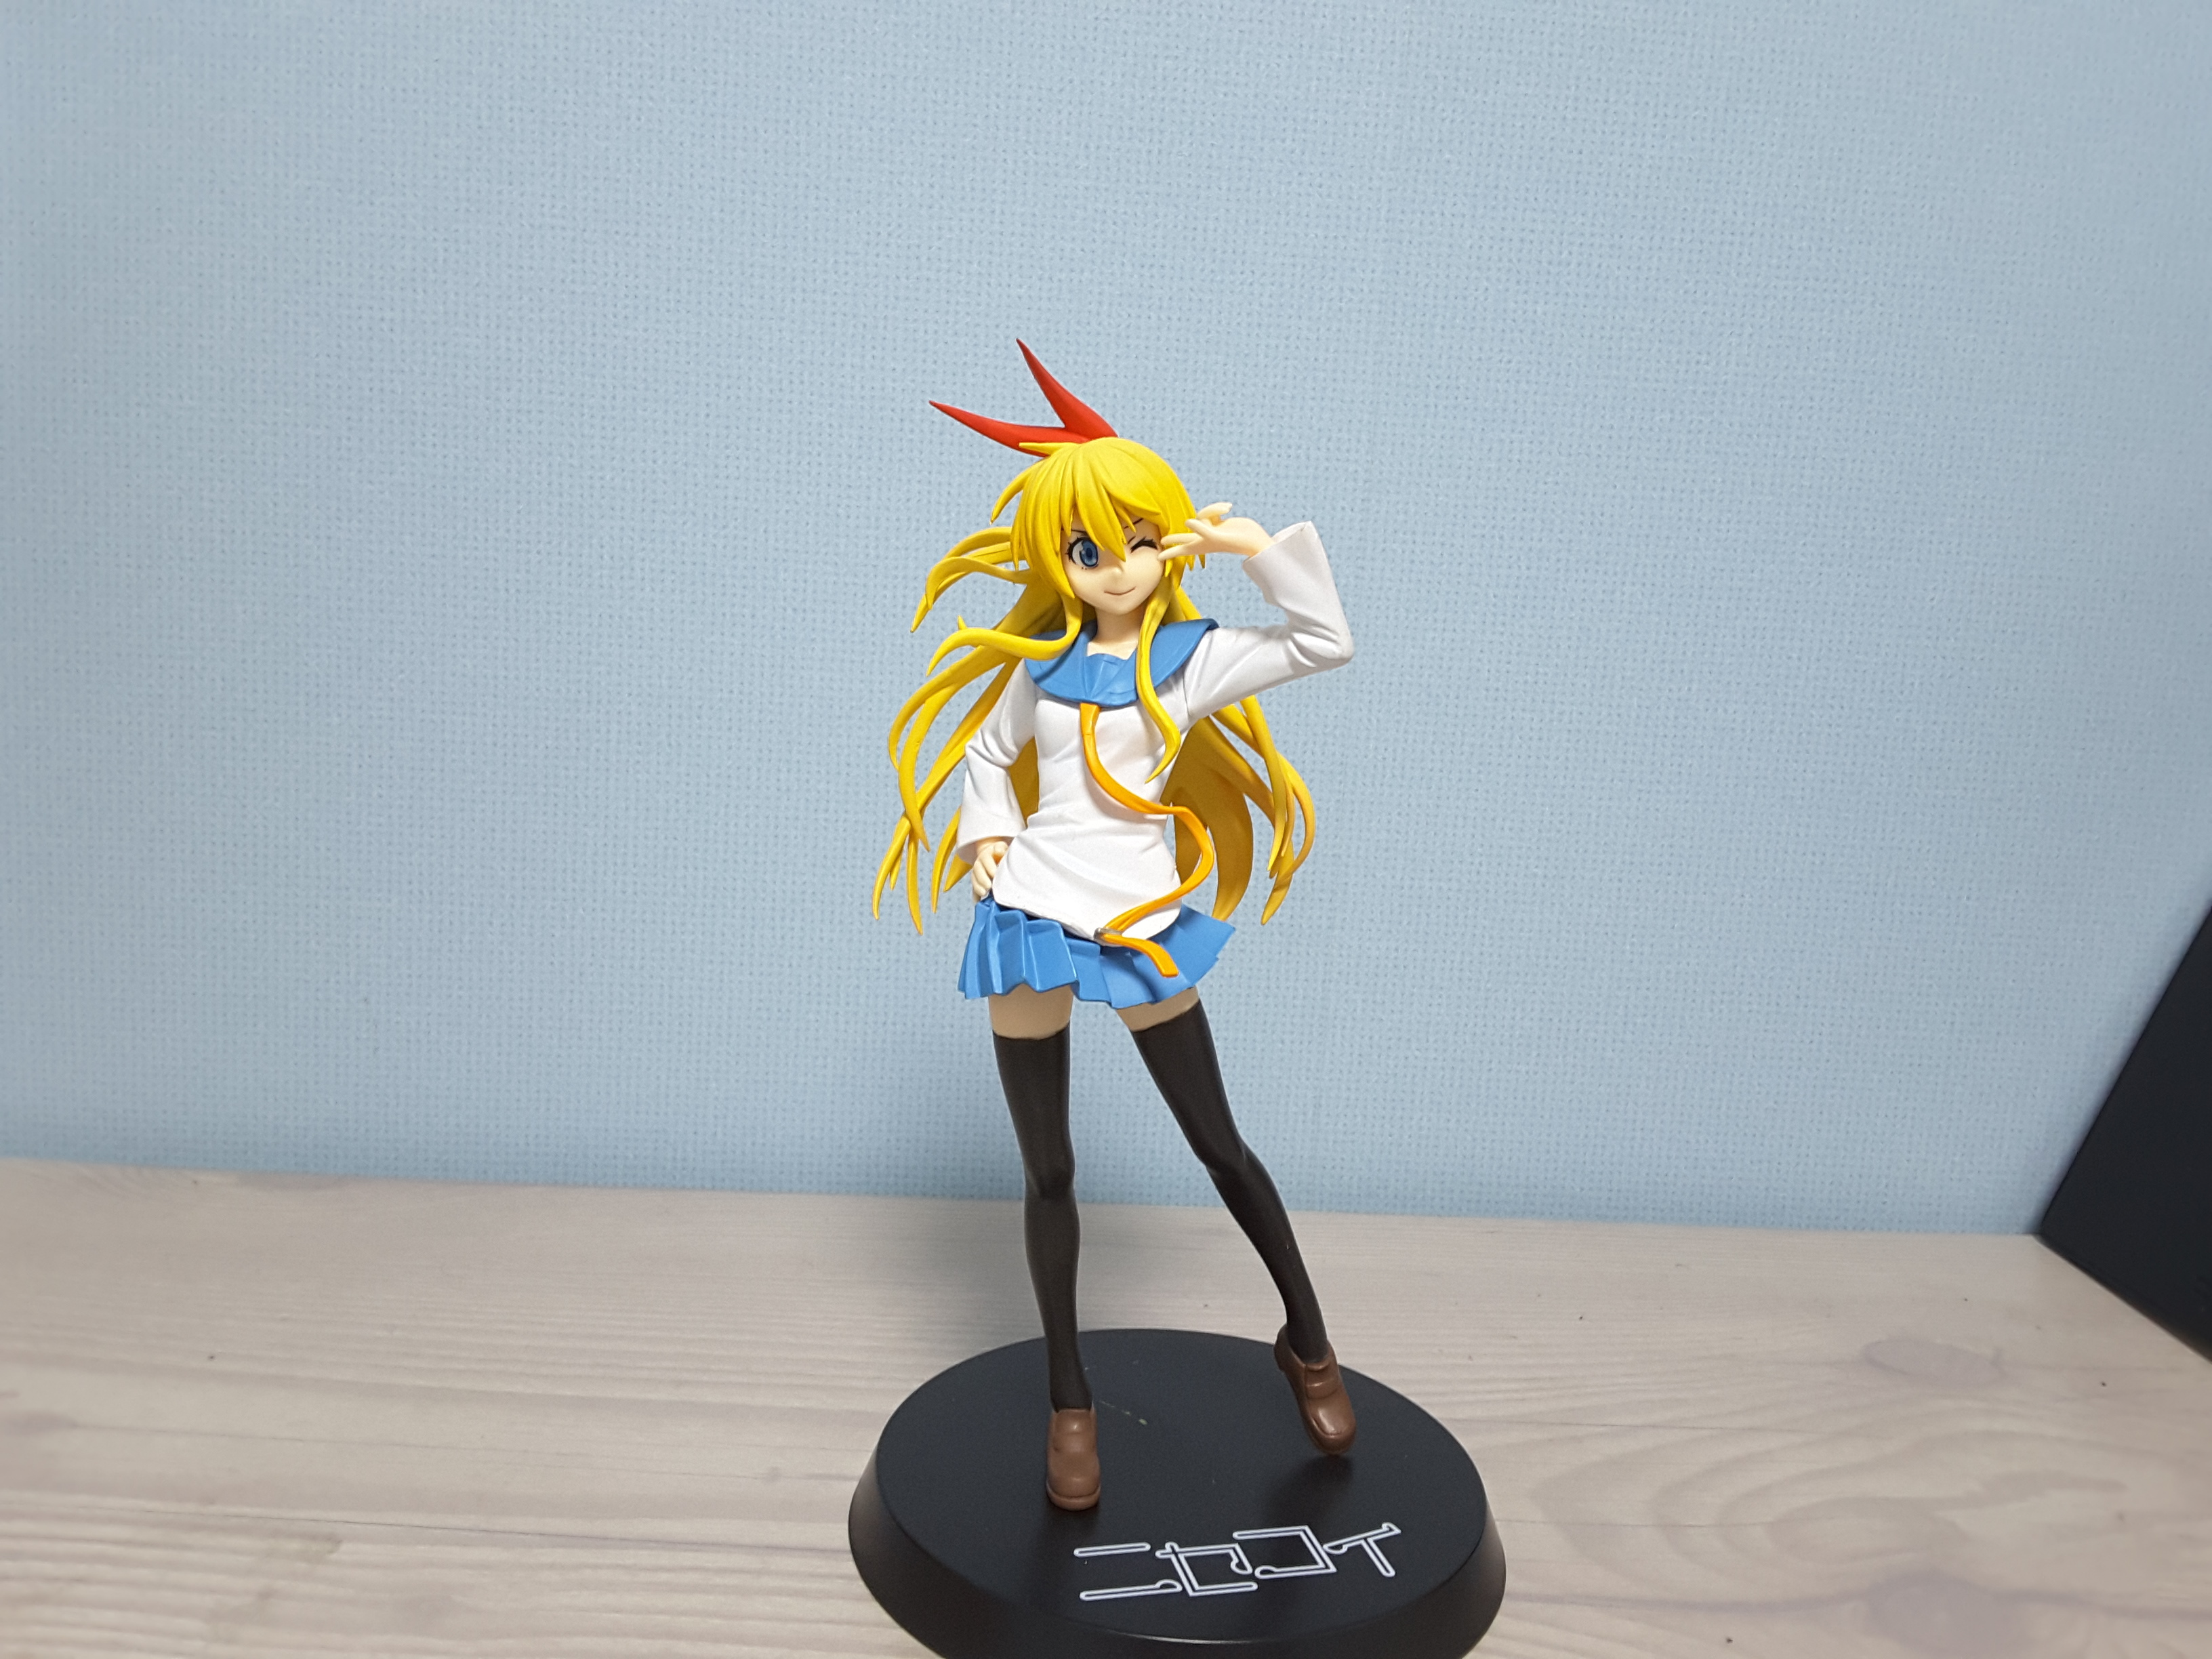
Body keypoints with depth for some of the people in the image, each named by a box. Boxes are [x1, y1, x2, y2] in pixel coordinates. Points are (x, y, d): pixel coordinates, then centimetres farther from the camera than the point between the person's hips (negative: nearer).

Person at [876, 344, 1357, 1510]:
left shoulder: (1195, 657, -2)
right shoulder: (1043, 662, 7)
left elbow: (1327, 643, -11)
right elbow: (986, 753, 19)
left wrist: (1257, 547, -13)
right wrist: (988, 830, 1)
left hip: (1142, 925, -2)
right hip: (1028, 923, 3)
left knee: (1219, 1148, 8)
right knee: (1047, 1172, 10)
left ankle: (1308, 1344, 30)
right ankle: (1069, 1398, 25)